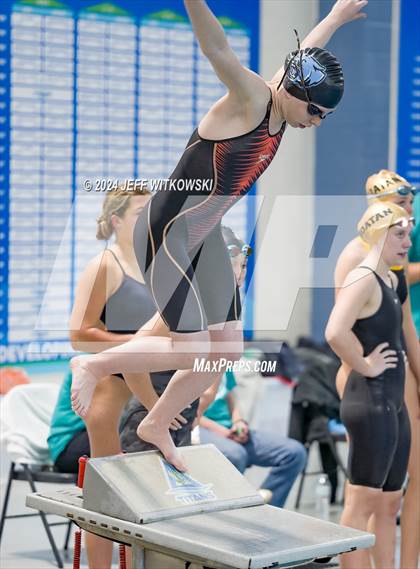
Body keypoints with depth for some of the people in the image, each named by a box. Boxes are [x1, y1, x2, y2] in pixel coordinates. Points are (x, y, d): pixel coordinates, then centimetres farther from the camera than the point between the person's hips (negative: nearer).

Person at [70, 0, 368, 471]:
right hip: (167, 232, -9)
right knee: (192, 351, -11)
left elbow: (305, 52, 26)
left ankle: (156, 425, 27)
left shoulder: (279, 104, 6)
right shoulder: (251, 99, -18)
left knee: (227, 349, 8)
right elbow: (218, 50, -37)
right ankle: (93, 365, 10)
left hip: (203, 238, 10)